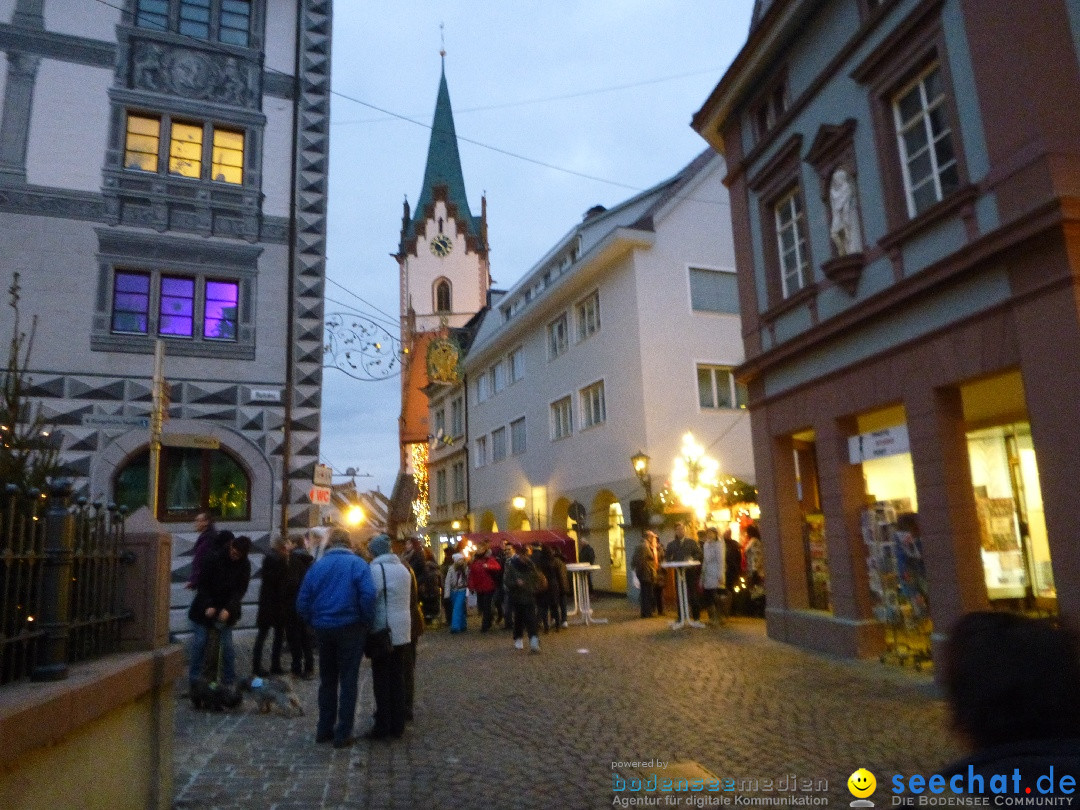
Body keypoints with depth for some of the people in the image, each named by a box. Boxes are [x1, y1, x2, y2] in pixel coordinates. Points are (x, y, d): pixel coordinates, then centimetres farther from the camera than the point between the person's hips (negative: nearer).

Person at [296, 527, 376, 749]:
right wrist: (366, 621, -7)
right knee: (348, 681, 5)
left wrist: (314, 622, 11)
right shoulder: (357, 564, -7)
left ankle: (324, 729, 24)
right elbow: (368, 595, -19)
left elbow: (302, 601, 1)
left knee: (327, 680, 18)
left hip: (324, 630, 4)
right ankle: (343, 734, 6)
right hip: (350, 628, -3)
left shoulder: (317, 566, 4)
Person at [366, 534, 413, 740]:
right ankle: (398, 725, 17)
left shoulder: (375, 569, -12)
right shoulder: (403, 568, 10)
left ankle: (383, 727, 7)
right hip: (402, 632, 7)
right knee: (398, 678, 12)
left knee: (382, 680, 2)